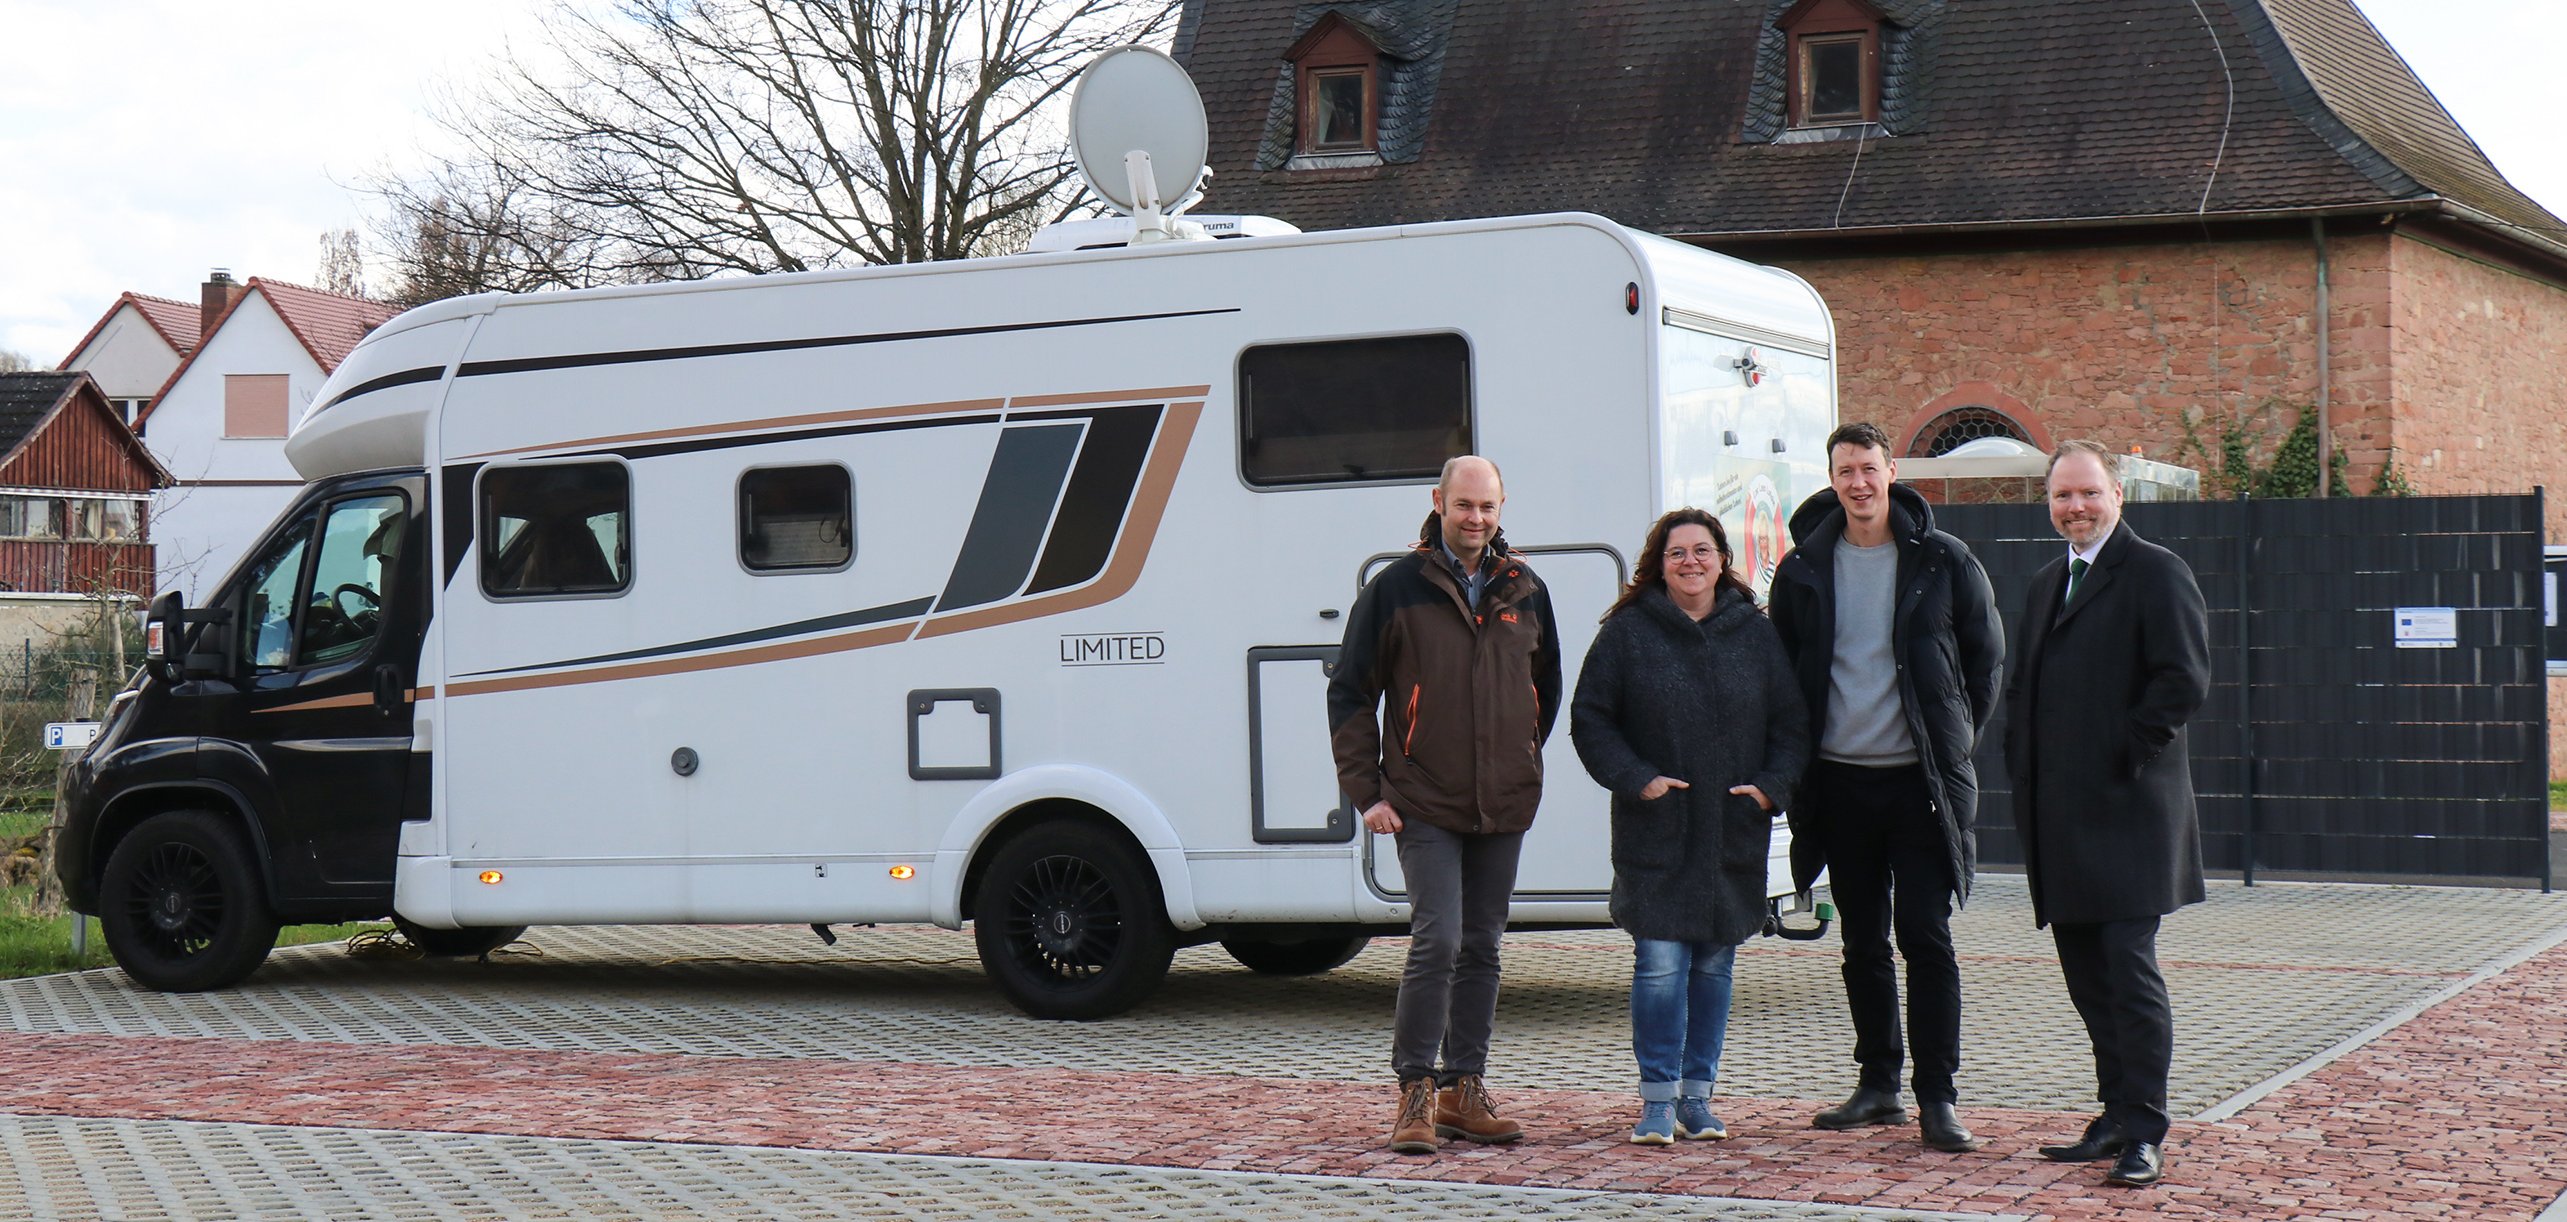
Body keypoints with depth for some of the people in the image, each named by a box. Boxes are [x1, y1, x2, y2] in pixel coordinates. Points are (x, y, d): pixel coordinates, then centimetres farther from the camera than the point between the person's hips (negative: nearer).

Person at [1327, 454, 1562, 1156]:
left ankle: (1463, 1089, 16)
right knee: (1437, 941, -12)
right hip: (1425, 805, -4)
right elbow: (1350, 695, 0)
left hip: (1504, 806, 4)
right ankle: (1415, 1091, -3)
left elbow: (1547, 688, 23)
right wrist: (1366, 790, -5)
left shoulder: (1525, 591, 8)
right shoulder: (1397, 588, -3)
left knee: (1482, 947, 8)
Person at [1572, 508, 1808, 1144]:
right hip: (1655, 833, -3)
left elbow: (1791, 723, 11)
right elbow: (1590, 718, 1)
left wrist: (1771, 786, -4)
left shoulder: (1756, 636, 8)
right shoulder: (1628, 633, 1)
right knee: (1660, 962, -8)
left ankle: (1697, 1094, 16)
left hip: (1734, 833, 3)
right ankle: (1659, 1099, -1)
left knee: (1714, 965, 7)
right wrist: (1635, 780, -10)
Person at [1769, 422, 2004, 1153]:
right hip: (1840, 781, 3)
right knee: (1863, 943, 10)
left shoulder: (1944, 562, -1)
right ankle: (1878, 1086, 19)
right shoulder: (1804, 570, 6)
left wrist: (1958, 736, 4)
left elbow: (1987, 655, 8)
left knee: (1926, 937, -7)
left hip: (1920, 778, -3)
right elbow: (1782, 670, 14)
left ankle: (1938, 1099, -4)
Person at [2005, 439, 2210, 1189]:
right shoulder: (2047, 586, 21)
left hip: (2127, 811, -8)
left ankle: (2143, 1134, -7)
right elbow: (2023, 688, 26)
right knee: (2088, 977, 11)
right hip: (2061, 818, 8)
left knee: (2129, 970, -10)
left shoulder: (2154, 573, -5)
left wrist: (2128, 755, -14)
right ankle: (2118, 1118, 18)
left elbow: (2185, 680, -13)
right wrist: (2026, 777, 12)